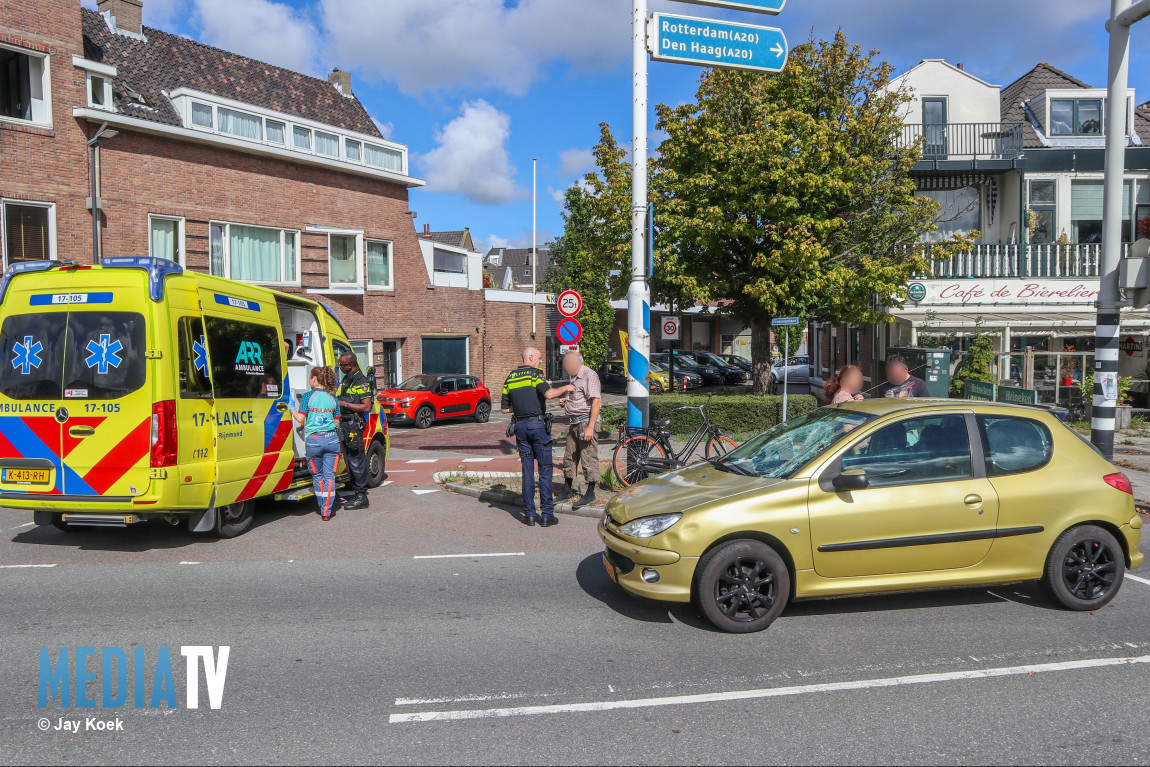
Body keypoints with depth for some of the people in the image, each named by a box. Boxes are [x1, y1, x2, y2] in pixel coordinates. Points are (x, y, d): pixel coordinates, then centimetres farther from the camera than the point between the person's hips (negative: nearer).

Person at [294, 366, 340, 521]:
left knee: (317, 476, 13)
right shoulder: (332, 398, 6)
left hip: (313, 440, -2)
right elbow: (337, 421, 9)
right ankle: (327, 511, 4)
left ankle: (323, 508, 19)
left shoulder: (307, 396, -5)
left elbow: (300, 418, -10)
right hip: (331, 439, 2)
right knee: (329, 476, 5)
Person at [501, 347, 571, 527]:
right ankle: (547, 515, 1)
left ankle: (529, 514, 10)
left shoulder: (510, 378, 13)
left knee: (527, 470, 10)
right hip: (538, 424, -6)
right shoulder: (534, 374, -6)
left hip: (520, 426, 6)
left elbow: (505, 408, 13)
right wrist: (565, 388, -6)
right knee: (545, 469, 0)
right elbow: (549, 393, -23)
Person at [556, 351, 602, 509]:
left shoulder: (590, 375, -12)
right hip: (575, 422, 10)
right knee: (569, 456, 13)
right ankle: (568, 489, 25)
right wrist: (566, 401, 9)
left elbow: (596, 401, -20)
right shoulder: (574, 377, 19)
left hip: (586, 421, -10)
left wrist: (590, 427, -24)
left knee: (589, 457, -6)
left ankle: (590, 493, 0)